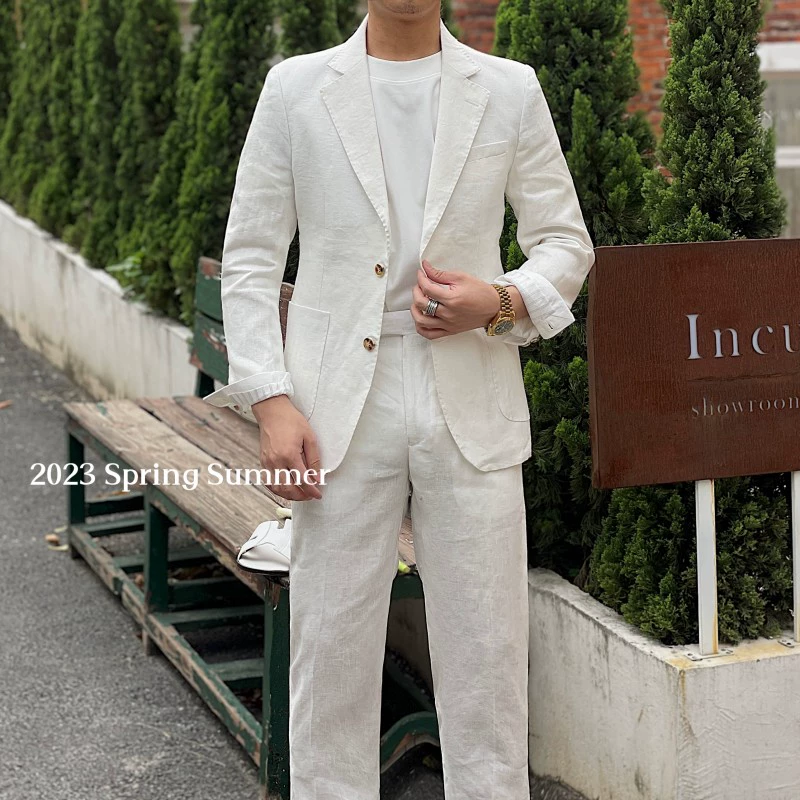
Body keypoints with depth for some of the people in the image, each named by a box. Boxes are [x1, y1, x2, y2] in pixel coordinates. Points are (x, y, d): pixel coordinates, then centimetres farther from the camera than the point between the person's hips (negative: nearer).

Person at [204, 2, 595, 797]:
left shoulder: (511, 91, 6)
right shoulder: (295, 88, 5)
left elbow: (567, 243, 12)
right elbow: (250, 257, 5)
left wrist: (503, 303, -9)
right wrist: (270, 401, -5)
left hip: (472, 410, 1)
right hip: (340, 412, 0)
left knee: (486, 651, 5)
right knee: (331, 648, 5)